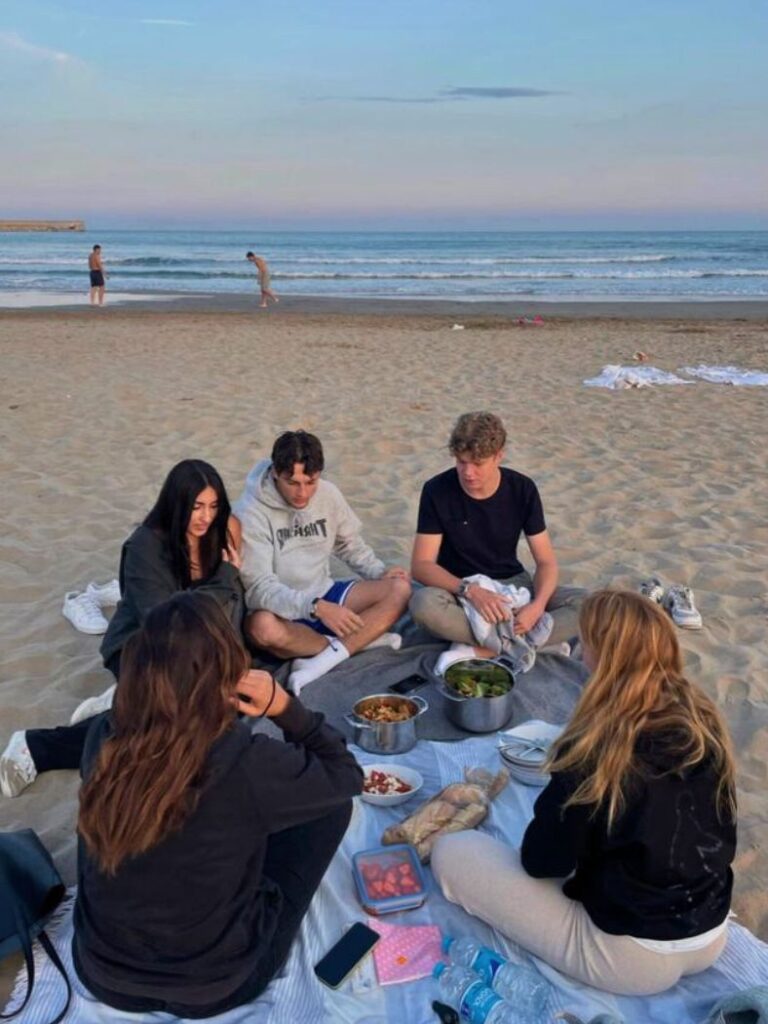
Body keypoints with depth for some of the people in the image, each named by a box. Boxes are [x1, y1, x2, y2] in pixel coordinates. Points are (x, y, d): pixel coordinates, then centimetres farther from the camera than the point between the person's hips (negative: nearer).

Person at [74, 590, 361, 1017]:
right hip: (209, 988, -4)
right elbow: (346, 775, -9)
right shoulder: (251, 766, -30)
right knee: (332, 802, 8)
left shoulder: (102, 739, -17)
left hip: (102, 974, 4)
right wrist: (286, 707, -16)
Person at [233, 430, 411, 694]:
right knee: (263, 626, -40)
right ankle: (361, 641, -18)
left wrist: (380, 571, -5)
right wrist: (316, 607, -37)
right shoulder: (250, 512, -18)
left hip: (326, 596, 5)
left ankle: (324, 659, -25)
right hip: (283, 613, -5)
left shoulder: (328, 494, -1)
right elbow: (258, 588, -24)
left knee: (399, 589, -14)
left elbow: (350, 545, 14)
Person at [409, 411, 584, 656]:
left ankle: (483, 649, -29)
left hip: (512, 584, 3)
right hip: (459, 589, -2)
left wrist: (538, 605, -27)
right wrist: (469, 590, -34)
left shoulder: (523, 489, -7)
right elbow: (421, 565, -16)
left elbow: (546, 561, -6)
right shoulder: (437, 491, -13)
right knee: (424, 603, -37)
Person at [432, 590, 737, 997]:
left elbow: (541, 861, -16)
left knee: (451, 852, -2)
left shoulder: (595, 748, -26)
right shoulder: (705, 721, -8)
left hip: (632, 958, -7)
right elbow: (722, 837, 7)